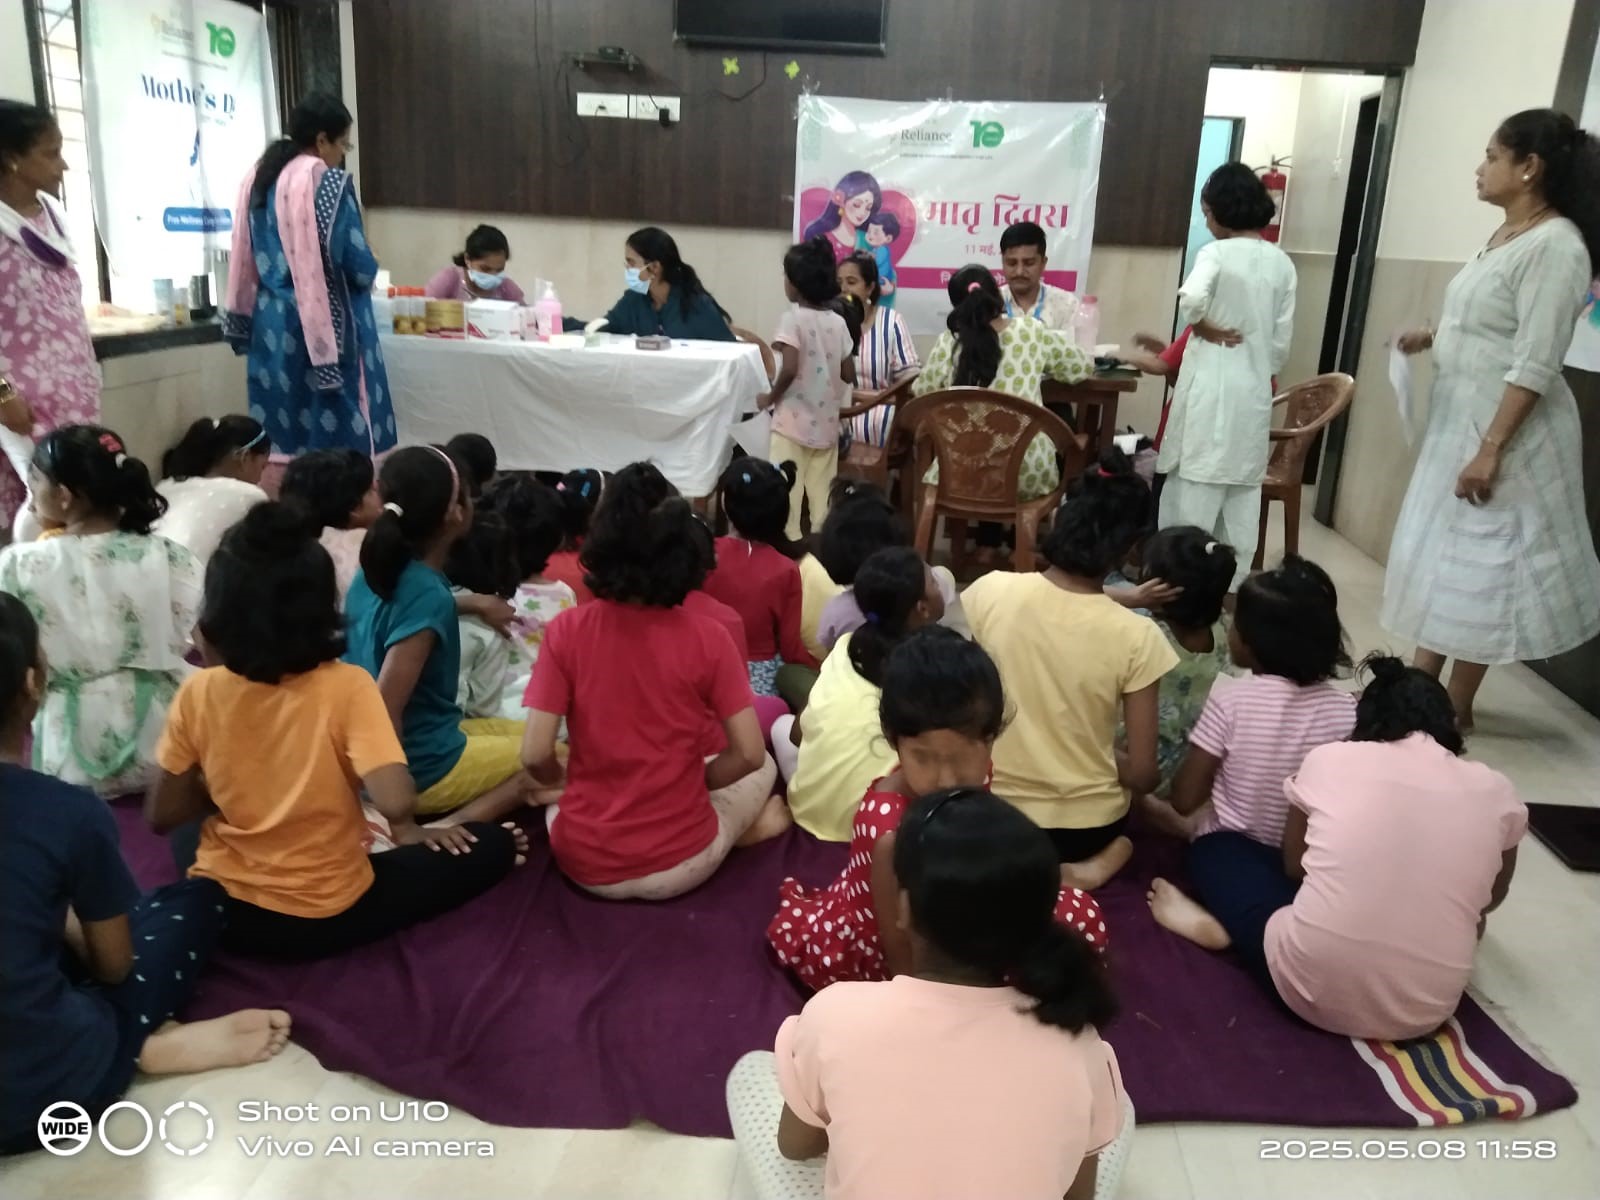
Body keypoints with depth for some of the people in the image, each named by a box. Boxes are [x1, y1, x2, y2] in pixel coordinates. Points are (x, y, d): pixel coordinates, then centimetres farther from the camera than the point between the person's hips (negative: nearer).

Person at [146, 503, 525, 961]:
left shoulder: (198, 693, -10)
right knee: (493, 845, 10)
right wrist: (405, 829, -8)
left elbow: (163, 815, -2)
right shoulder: (347, 687, -21)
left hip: (221, 907, 1)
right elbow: (396, 802, -30)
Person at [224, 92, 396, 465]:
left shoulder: (258, 178, 11)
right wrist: (367, 272, 9)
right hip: (327, 325, -7)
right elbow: (360, 266, -13)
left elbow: (246, 260, 13)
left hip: (272, 321, 7)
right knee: (338, 439, -3)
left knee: (282, 437, 9)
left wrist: (245, 317, 18)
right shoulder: (329, 182, -10)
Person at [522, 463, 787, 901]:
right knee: (762, 767, 28)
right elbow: (749, 754, -11)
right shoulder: (708, 638, -13)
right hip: (681, 866, 0)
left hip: (585, 864, 1)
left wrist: (567, 780, 9)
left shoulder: (565, 631, -12)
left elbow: (536, 756, -13)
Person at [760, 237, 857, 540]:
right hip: (826, 422, 6)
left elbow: (790, 369, -23)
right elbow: (849, 375, 6)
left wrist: (770, 398, -8)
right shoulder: (838, 322, 5)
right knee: (822, 493, 11)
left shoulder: (792, 318, -12)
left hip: (793, 421, -5)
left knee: (787, 492, 0)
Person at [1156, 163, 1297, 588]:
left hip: (1212, 386, -5)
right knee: (1243, 492, 10)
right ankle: (1233, 583, 17)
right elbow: (1282, 340, 9)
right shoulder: (1282, 263, 7)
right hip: (1255, 389, 6)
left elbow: (1191, 303, -28)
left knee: (1197, 487, 0)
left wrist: (1205, 324, -7)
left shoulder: (1216, 253, -9)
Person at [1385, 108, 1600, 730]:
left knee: (1481, 565, 0)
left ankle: (1455, 708, 13)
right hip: (1460, 422, 9)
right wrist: (1433, 338, 9)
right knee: (1440, 555, 14)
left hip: (1508, 433, -9)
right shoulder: (1506, 234, 10)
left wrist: (1491, 450, -26)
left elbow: (1535, 364, -23)